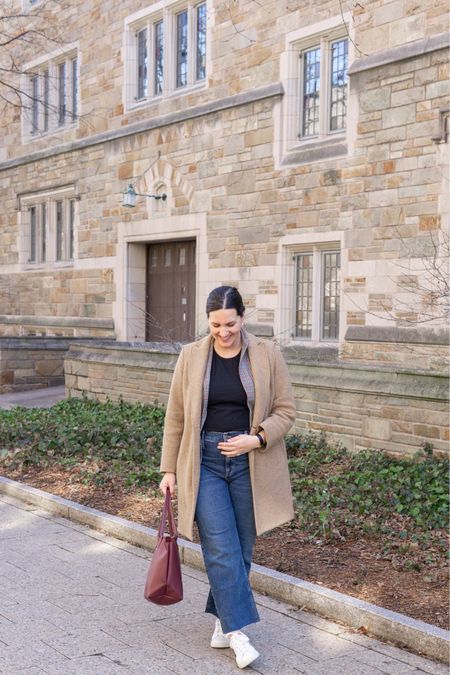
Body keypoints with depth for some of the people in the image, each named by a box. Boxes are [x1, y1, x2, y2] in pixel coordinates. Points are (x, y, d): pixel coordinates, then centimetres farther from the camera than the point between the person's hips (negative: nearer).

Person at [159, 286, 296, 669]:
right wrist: (170, 469, 5)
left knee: (240, 550, 8)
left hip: (249, 463, 1)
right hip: (204, 462, 0)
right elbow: (176, 418, 6)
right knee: (222, 550, -8)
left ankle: (223, 623, 24)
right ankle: (238, 632, 0)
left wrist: (257, 439, -17)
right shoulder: (191, 357, 0)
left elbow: (285, 411, 0)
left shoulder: (267, 355, -3)